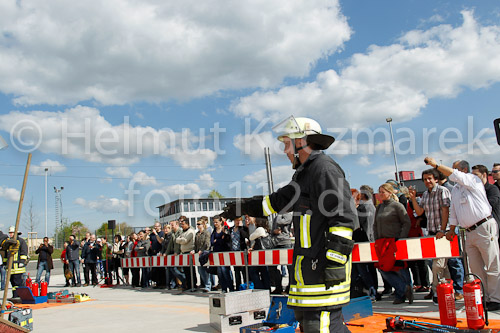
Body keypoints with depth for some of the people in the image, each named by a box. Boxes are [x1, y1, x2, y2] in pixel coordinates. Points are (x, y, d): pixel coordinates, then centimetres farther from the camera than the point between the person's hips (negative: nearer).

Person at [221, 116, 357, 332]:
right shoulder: (305, 173, 20)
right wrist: (244, 207, 35)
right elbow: (279, 200, 32)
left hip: (324, 265, -10)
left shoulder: (324, 168, -12)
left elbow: (344, 217, -20)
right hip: (310, 265, 10)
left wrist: (336, 261, -23)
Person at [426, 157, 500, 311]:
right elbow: (453, 211, 20)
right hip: (469, 232, 8)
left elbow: (454, 175, -21)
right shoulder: (455, 189, 17)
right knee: (475, 267, 9)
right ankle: (485, 297, 17)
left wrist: (436, 164, -17)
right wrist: (452, 229, 15)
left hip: (484, 228, -8)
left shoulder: (473, 180, -4)